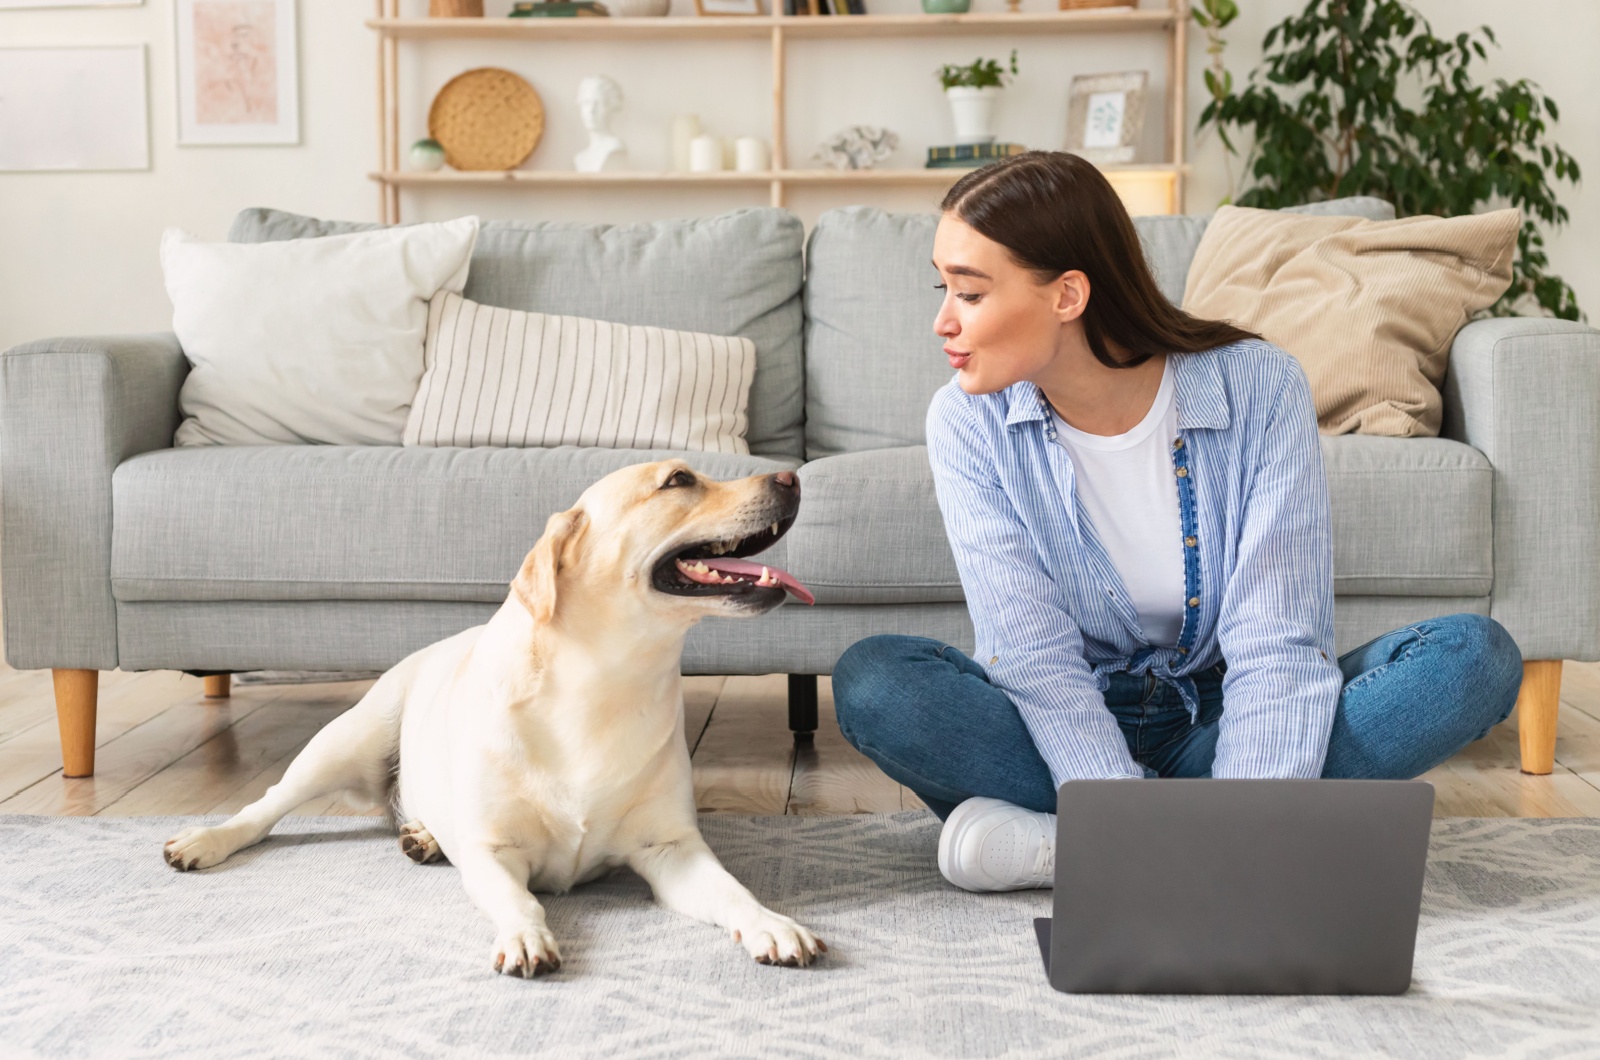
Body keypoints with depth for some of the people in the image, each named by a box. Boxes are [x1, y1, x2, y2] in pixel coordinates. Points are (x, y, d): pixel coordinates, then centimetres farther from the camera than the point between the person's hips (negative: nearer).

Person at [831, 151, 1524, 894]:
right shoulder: (970, 423, -12)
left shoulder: (1257, 387, -15)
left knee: (1475, 657, -24)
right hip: (1069, 727, -1)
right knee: (873, 682, -28)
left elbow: (1278, 646, -21)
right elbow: (1033, 658, -19)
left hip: (1222, 718, 1)